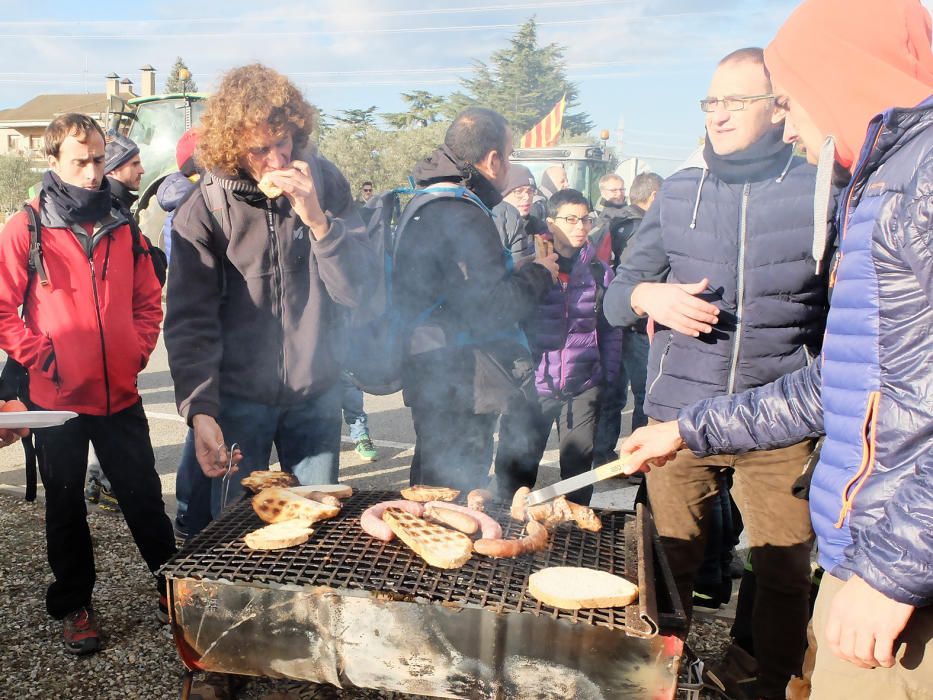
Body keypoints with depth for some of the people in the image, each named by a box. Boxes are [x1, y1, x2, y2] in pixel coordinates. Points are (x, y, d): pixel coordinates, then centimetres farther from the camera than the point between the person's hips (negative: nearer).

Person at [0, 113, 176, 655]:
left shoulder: (122, 227, 5)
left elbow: (149, 299, 13)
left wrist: (138, 350, 2)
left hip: (120, 393, 2)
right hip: (58, 397, -2)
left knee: (144, 496, 10)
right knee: (67, 507, 13)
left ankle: (172, 584, 27)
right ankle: (74, 605, 30)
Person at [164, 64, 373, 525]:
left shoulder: (324, 182, -5)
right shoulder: (204, 210, -11)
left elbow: (356, 288, -8)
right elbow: (190, 323, -12)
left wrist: (317, 220, -23)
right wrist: (199, 411, -23)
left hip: (316, 392, 2)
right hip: (237, 398, -1)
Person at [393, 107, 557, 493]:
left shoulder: (427, 204, 13)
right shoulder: (462, 215, -20)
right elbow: (488, 310, -23)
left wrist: (518, 273, 15)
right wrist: (537, 273, -7)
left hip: (434, 383, 11)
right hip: (458, 391, -10)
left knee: (431, 500, 23)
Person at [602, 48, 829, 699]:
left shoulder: (820, 190, 0)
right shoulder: (679, 191, 7)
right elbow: (616, 296, 10)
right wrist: (649, 296, -13)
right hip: (679, 416, 2)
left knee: (785, 573, 7)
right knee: (670, 565, 12)